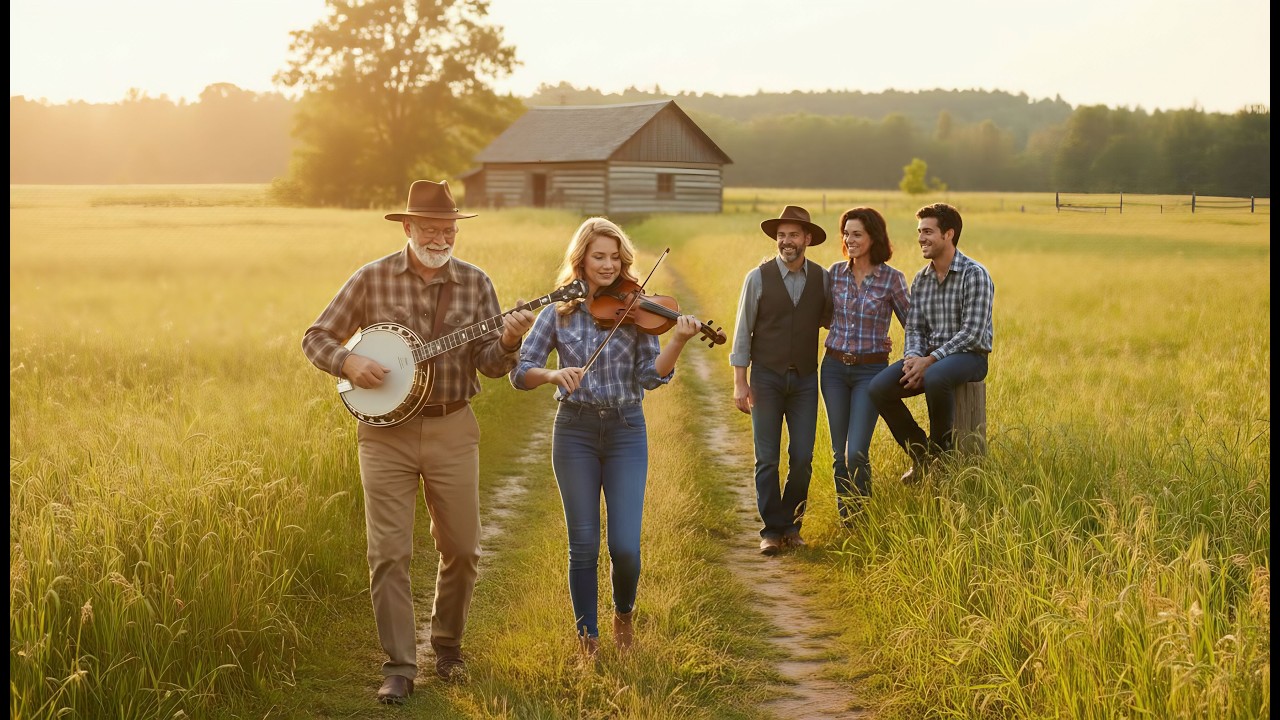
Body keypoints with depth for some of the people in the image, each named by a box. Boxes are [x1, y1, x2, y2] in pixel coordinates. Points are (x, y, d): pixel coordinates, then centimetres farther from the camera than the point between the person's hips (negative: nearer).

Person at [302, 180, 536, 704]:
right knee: (388, 553, -3)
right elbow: (317, 337, 2)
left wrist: (507, 342, -22)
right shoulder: (373, 278, -2)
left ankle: (447, 645, 30)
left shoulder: (475, 282, 2)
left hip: (453, 431, 2)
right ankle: (399, 667, 5)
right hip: (386, 430, -1)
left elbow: (490, 364, -1)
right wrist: (348, 363, -17)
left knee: (461, 550, 8)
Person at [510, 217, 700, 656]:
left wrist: (678, 341, -25)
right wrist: (552, 374, -23)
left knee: (625, 547, -5)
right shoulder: (559, 312, 2)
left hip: (626, 431, 0)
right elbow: (519, 373, -3)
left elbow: (650, 377, -8)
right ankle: (587, 640, 20)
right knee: (583, 546, 3)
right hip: (575, 430, 0)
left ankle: (624, 614, 27)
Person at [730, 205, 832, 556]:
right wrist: (740, 382, -5)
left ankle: (791, 526, 17)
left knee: (802, 458, 1)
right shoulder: (758, 278, -5)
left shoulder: (823, 278, 2)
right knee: (767, 459, 1)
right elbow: (743, 331, -2)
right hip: (766, 378, -2)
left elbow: (829, 319, 16)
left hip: (805, 379, 2)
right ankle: (772, 530, 11)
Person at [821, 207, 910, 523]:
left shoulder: (892, 279, -7)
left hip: (871, 370, -4)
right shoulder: (835, 273, 4)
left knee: (856, 453, -12)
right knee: (839, 453, 7)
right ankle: (845, 524, 22)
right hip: (834, 367, 4)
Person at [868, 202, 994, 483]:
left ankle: (941, 454, -16)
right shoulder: (920, 279, 12)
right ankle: (920, 456, 1)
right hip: (929, 357, 6)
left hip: (969, 355, -6)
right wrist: (913, 356, -12)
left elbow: (972, 333, -17)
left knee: (935, 377, -40)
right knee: (880, 387, -17)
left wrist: (930, 360, -23)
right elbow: (914, 327, 11)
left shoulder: (974, 275, -10)